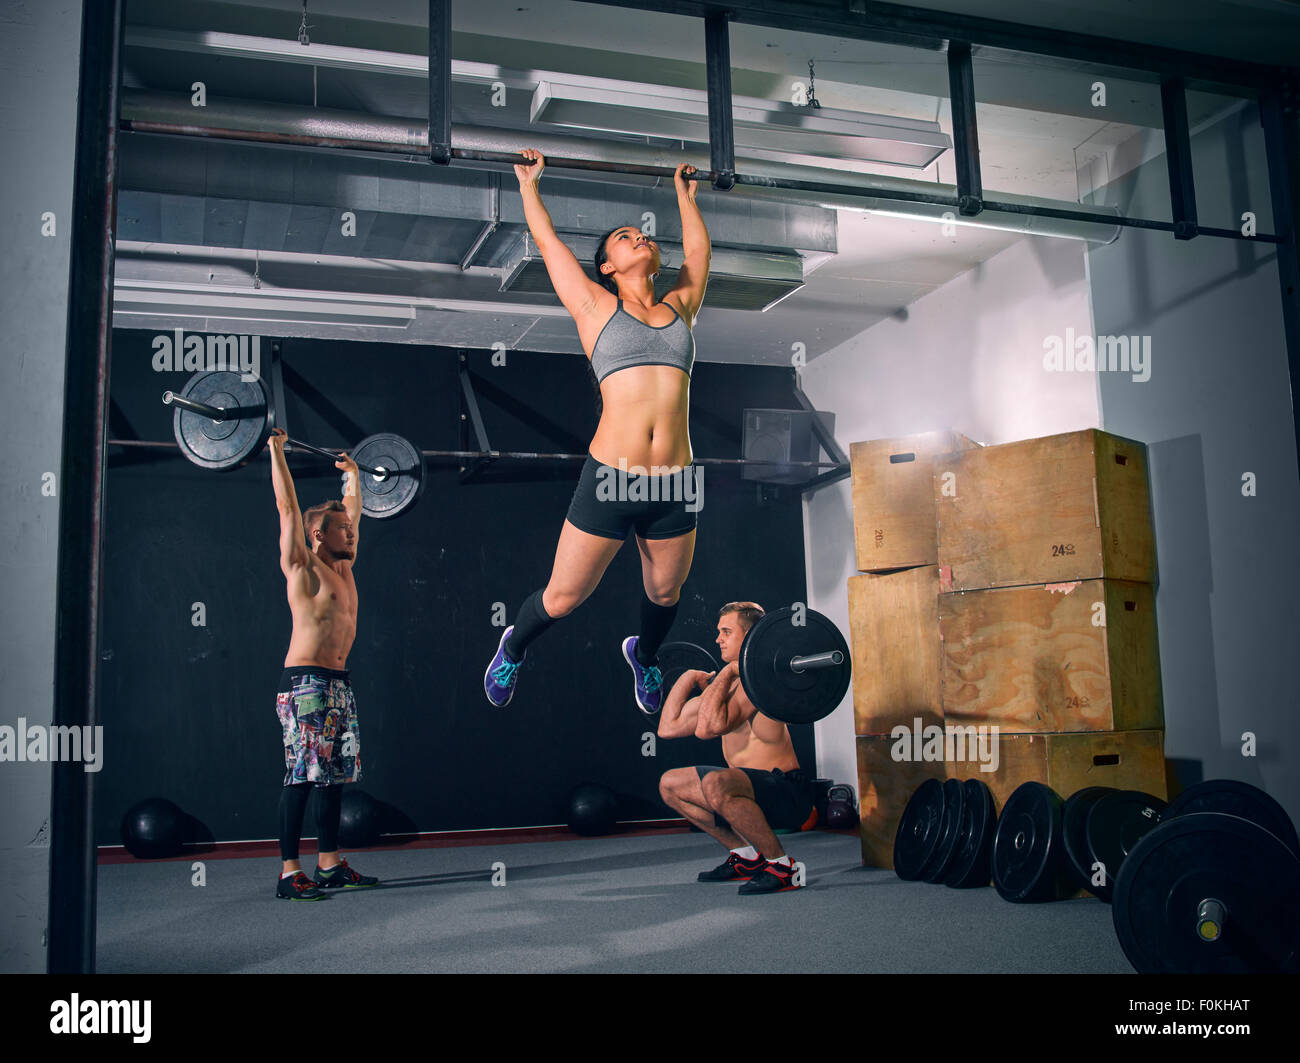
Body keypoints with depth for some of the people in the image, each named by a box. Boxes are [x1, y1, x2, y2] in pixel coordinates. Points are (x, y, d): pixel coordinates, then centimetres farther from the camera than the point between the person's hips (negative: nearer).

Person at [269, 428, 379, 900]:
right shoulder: (303, 568, -4)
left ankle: (329, 864, 16)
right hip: (305, 681, -8)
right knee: (301, 776, -8)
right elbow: (288, 508, -8)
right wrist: (277, 452, -5)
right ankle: (290, 873, -4)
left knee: (335, 773, 9)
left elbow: (351, 513, 29)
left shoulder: (343, 568, 15)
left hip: (338, 683, 8)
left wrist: (352, 474, 36)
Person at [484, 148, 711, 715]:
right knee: (563, 598, 6)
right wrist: (529, 184, 27)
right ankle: (515, 646, 38)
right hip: (609, 479, -3)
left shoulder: (680, 307, 14)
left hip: (673, 485, 4)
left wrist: (685, 193, 41)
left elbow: (698, 250, 29)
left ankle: (644, 654, 51)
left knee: (665, 594, 18)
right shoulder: (596, 306, 5)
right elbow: (548, 241, 14)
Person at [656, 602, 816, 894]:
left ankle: (782, 867, -17)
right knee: (670, 785, 17)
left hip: (789, 794, -10)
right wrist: (689, 678, 17)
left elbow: (708, 727, -33)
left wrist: (725, 674, -22)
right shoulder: (727, 682, 11)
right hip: (760, 790, 10)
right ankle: (746, 856, 17)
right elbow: (668, 728, 15)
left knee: (716, 783, -38)